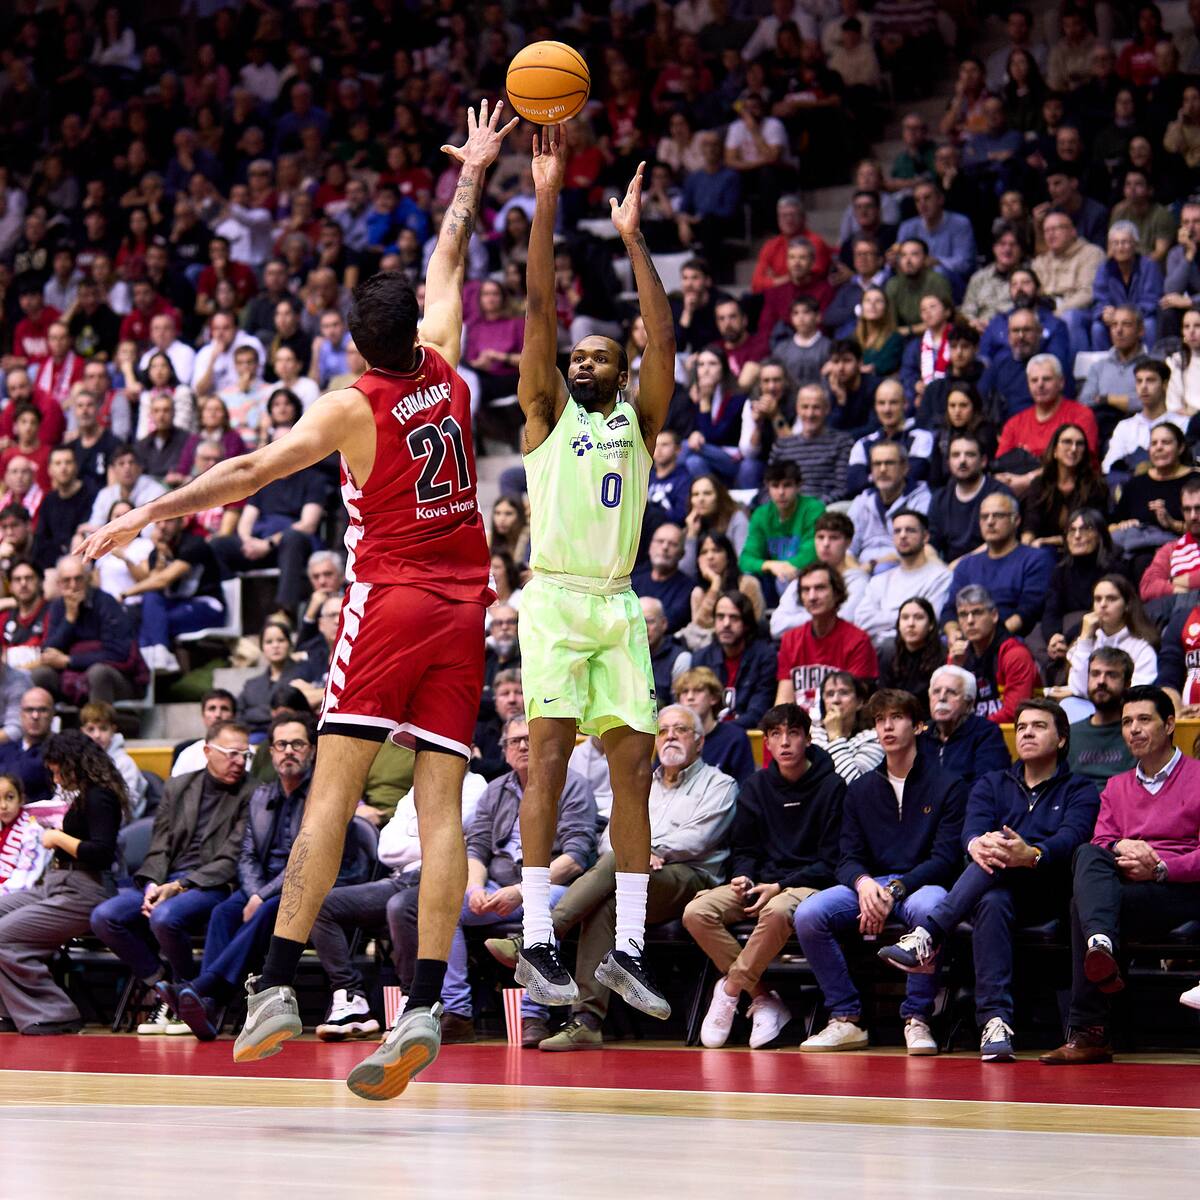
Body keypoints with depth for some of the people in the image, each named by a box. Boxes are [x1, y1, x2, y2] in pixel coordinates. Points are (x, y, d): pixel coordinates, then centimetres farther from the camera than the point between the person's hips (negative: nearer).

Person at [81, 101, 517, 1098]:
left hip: (389, 600, -4)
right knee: (441, 801, -3)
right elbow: (449, 266, 25)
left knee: (334, 786, -7)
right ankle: (426, 1005, -12)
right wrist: (473, 176, 38)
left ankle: (278, 986, -14)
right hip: (464, 606, 4)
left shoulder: (352, 407, -4)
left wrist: (151, 513, -11)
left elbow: (250, 472, -13)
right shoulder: (445, 372, 9)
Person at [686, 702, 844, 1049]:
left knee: (777, 912, -40)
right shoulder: (756, 787, 13)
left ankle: (730, 989, -19)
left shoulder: (831, 787, -1)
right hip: (760, 883, 5)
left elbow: (831, 862, -5)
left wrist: (780, 887, -15)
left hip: (809, 885, -5)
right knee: (696, 912, -23)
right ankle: (762, 998, -17)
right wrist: (743, 877, -7)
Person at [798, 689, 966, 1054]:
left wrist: (895, 890, -20)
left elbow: (945, 858, -6)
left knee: (927, 908, -41)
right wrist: (863, 883, -18)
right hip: (869, 885, 4)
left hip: (921, 885, -4)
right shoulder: (860, 790, 15)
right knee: (808, 915, -25)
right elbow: (847, 857, 8)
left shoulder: (947, 786, 3)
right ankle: (846, 1020, -16)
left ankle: (917, 1020, -26)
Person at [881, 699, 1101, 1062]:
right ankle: (995, 1021, -49)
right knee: (992, 904, -37)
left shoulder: (1080, 791, 14)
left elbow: (1070, 837, -9)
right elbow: (972, 828, 1)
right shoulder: (992, 784, 24)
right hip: (996, 889, 2)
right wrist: (977, 844, -27)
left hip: (1050, 893, -1)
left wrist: (1032, 855, -34)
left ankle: (928, 937, -42)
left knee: (1002, 860, -34)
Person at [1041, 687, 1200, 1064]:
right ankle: (1101, 947, -58)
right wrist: (1121, 849, -10)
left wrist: (1159, 868, -17)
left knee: (1082, 905, -31)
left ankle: (1088, 1032, -37)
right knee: (1087, 854, -31)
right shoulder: (1117, 786, 28)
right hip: (1121, 887, 5)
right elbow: (1100, 842, 14)